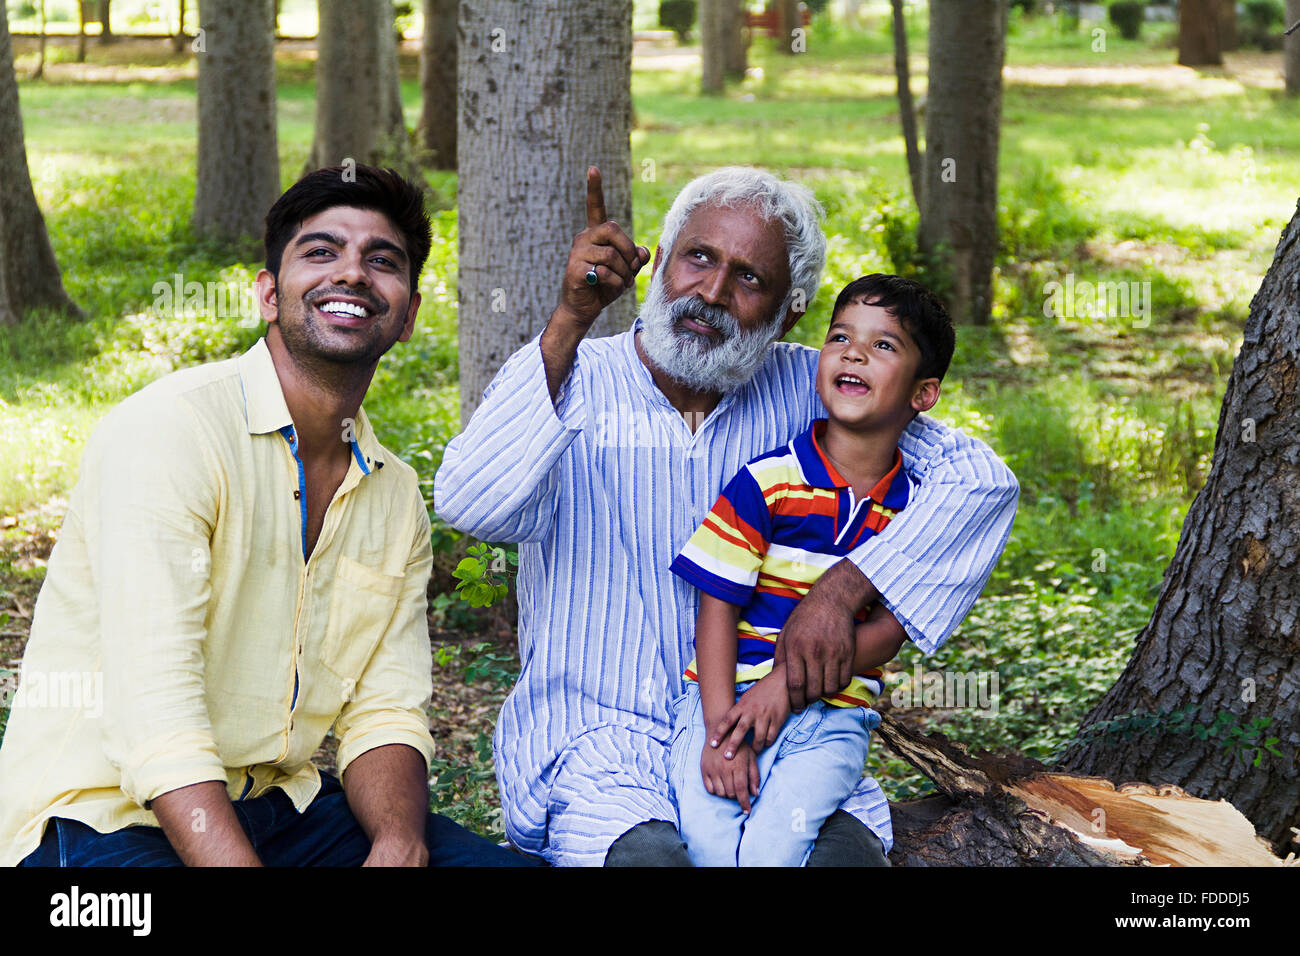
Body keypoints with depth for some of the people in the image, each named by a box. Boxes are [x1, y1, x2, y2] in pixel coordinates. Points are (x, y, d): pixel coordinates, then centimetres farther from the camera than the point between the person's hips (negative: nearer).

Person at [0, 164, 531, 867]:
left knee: (516, 863, -11)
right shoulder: (165, 431, -15)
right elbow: (156, 722, -23)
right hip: (107, 808, -6)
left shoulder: (395, 495, 9)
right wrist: (238, 863, -33)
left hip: (276, 799, 6)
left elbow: (385, 713, 4)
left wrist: (400, 847, -17)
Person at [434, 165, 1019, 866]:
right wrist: (570, 322, -31)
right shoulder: (567, 379, -2)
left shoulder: (804, 390, 5)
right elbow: (469, 505, -22)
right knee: (649, 855, -33)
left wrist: (840, 591, -18)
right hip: (598, 735, -2)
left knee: (846, 851, -26)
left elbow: (977, 479, -3)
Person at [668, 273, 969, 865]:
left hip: (834, 714, 1)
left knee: (775, 844, -23)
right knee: (709, 835, -23)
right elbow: (717, 609, -3)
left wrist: (790, 680, -14)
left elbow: (889, 632, 0)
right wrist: (720, 728, -14)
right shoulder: (765, 482, -1)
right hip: (728, 691, -1)